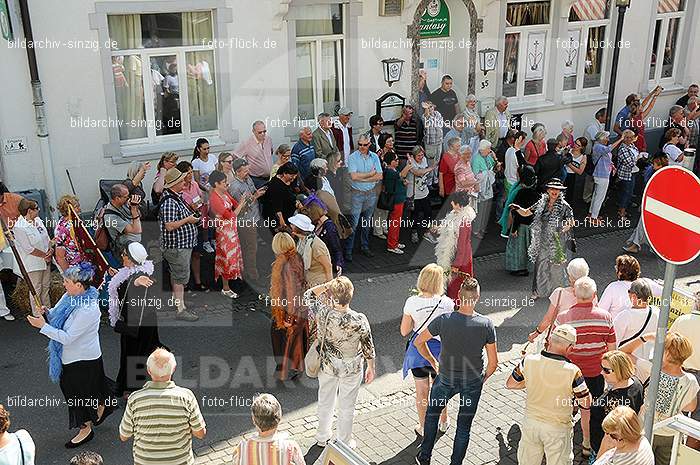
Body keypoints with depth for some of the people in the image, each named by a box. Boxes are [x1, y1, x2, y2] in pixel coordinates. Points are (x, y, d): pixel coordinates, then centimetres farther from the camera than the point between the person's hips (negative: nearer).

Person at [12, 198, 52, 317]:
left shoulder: (37, 220, 3)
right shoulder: (19, 227, -22)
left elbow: (47, 237, 13)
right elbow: (29, 249, -22)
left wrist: (50, 249, -5)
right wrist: (45, 255, -14)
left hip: (45, 261, 8)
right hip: (33, 264, -8)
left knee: (46, 286, 19)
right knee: (36, 290, 3)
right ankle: (37, 316, 16)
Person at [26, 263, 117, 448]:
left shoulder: (88, 309, -32)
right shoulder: (69, 296, -4)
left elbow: (67, 338, -29)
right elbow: (58, 317, 9)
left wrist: (43, 326, -26)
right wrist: (48, 312, -13)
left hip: (83, 359, -9)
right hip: (70, 355, 9)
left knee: (80, 391, 10)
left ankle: (86, 429, 31)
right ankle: (102, 406, 49)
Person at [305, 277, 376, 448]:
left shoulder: (323, 314, -26)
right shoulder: (360, 320, -28)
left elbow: (308, 295, -5)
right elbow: (368, 347, -13)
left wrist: (328, 284, -14)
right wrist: (371, 368, 4)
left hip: (327, 365, 2)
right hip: (352, 369, -2)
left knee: (325, 403, 25)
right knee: (347, 407, 19)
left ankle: (322, 437, 46)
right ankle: (345, 443, 37)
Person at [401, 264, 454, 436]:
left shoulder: (412, 302, -19)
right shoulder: (447, 303, -17)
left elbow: (404, 331, -10)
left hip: (418, 349, -1)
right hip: (440, 348, 1)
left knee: (422, 391, 16)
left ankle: (423, 427, 32)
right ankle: (443, 422, 43)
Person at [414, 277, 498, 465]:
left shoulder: (443, 320, -22)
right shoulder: (486, 324, -20)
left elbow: (418, 342, -9)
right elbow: (493, 362, -13)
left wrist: (433, 363, 5)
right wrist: (484, 377, 6)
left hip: (446, 379, 0)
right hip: (473, 382, 0)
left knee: (432, 412, 25)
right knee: (464, 425, 18)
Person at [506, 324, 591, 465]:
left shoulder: (528, 361, -18)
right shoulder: (573, 371, -25)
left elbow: (510, 384, -3)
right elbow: (586, 404, -13)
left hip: (531, 421, 3)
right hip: (557, 428, -2)